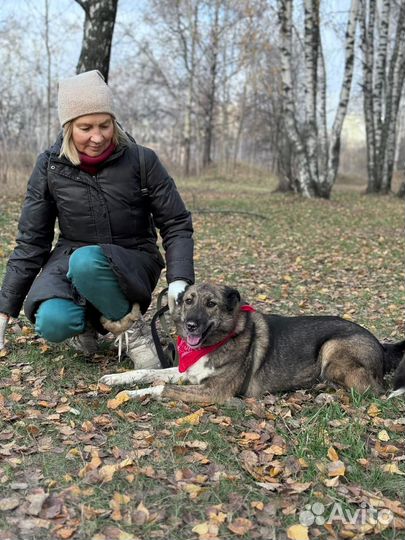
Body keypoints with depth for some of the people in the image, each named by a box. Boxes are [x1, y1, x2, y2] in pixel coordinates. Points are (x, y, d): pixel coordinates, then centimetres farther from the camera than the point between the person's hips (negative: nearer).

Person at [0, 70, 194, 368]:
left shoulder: (142, 160, -9)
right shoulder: (50, 166, -4)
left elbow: (177, 224, -3)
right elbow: (31, 241, 0)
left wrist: (179, 279, -19)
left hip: (130, 266, -1)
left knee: (86, 261, -36)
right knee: (52, 323, -31)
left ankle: (130, 323, -10)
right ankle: (87, 323, 4)